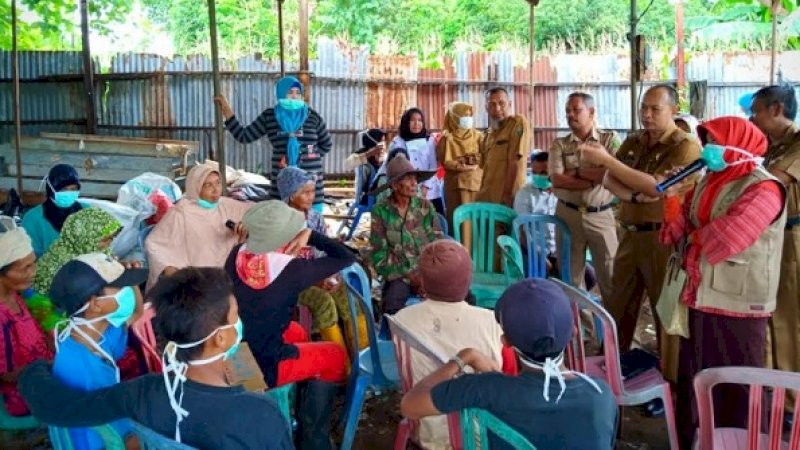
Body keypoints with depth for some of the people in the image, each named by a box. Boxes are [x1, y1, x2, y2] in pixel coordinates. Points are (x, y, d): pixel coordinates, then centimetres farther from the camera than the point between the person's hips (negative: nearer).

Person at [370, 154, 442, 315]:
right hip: (398, 274, -2)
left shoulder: (425, 206, 4)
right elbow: (379, 255, -4)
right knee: (393, 305, -33)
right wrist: (410, 276, -12)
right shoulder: (381, 211, -4)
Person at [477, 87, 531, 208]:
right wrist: (482, 194, 11)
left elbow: (516, 162, -15)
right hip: (487, 197, 7)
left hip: (507, 198, -7)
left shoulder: (518, 122, -8)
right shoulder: (491, 132, 15)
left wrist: (507, 194, -18)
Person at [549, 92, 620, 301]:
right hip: (567, 215, 2)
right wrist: (595, 179, -13)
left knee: (611, 276, 2)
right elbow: (557, 180, -10)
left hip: (601, 216, -1)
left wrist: (577, 171, -9)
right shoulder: (559, 145, 5)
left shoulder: (610, 139, 2)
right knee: (570, 275, 11)